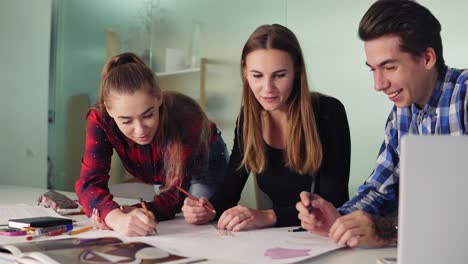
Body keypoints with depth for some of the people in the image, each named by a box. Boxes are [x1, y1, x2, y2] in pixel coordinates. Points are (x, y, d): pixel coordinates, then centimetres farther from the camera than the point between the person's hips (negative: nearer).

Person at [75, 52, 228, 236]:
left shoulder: (185, 116, -43)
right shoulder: (100, 119, -35)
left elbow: (176, 192, -40)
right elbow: (89, 182, -42)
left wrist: (135, 212, -60)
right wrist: (117, 218, -64)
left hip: (204, 165, -2)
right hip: (163, 177, 2)